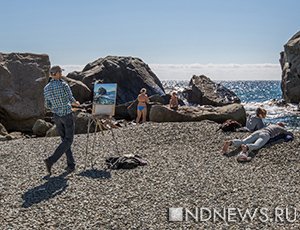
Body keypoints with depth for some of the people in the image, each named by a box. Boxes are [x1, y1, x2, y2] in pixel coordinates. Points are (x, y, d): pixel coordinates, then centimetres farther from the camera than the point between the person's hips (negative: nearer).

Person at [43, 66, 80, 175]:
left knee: (65, 140, 15)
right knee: (68, 140, 2)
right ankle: (51, 160, -13)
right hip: (67, 115, -6)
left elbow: (48, 105, 6)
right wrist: (76, 103, 3)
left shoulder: (46, 88, 2)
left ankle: (71, 165, 15)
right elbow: (71, 99, -19)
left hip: (56, 116, 6)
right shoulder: (63, 85, -16)